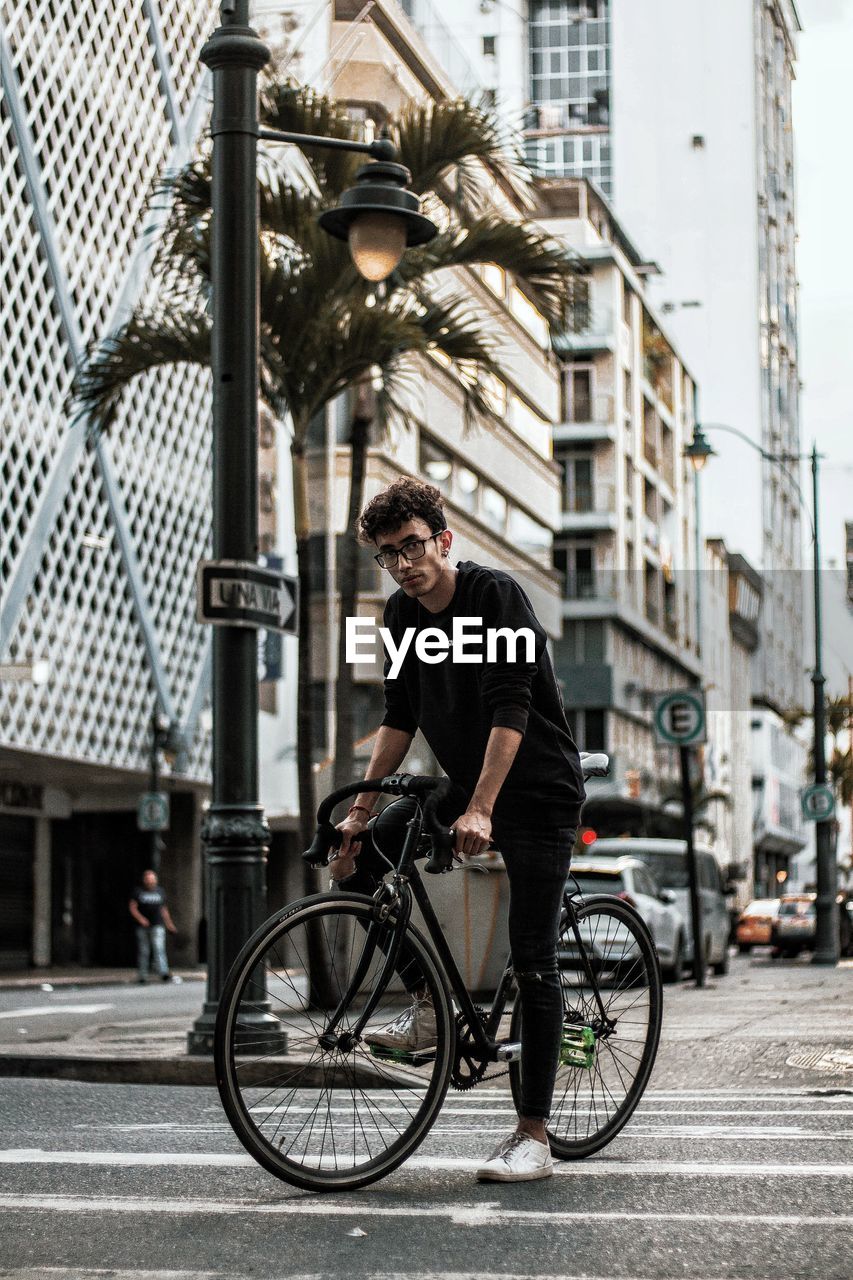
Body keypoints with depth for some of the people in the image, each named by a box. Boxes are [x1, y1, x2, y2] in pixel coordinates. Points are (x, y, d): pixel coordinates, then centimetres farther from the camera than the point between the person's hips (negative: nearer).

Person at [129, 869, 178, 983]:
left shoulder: (160, 891, 12)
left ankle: (164, 973, -24)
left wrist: (169, 923, 21)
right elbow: (132, 907, -1)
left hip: (157, 926, 1)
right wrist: (140, 918, -16)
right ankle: (142, 976, 14)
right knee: (143, 951, 4)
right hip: (143, 927, 0)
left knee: (159, 949, -14)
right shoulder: (138, 892, 3)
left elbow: (163, 909, 20)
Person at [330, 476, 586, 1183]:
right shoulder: (402, 614, 2)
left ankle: (534, 1137, -4)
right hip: (463, 784, 7)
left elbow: (511, 708, -27)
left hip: (538, 792, -7)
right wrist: (361, 809, -5)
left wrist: (481, 810, -36)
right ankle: (427, 1007, 3)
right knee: (367, 850, -10)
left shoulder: (496, 594, -19)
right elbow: (401, 716, 4)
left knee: (533, 959, -8)